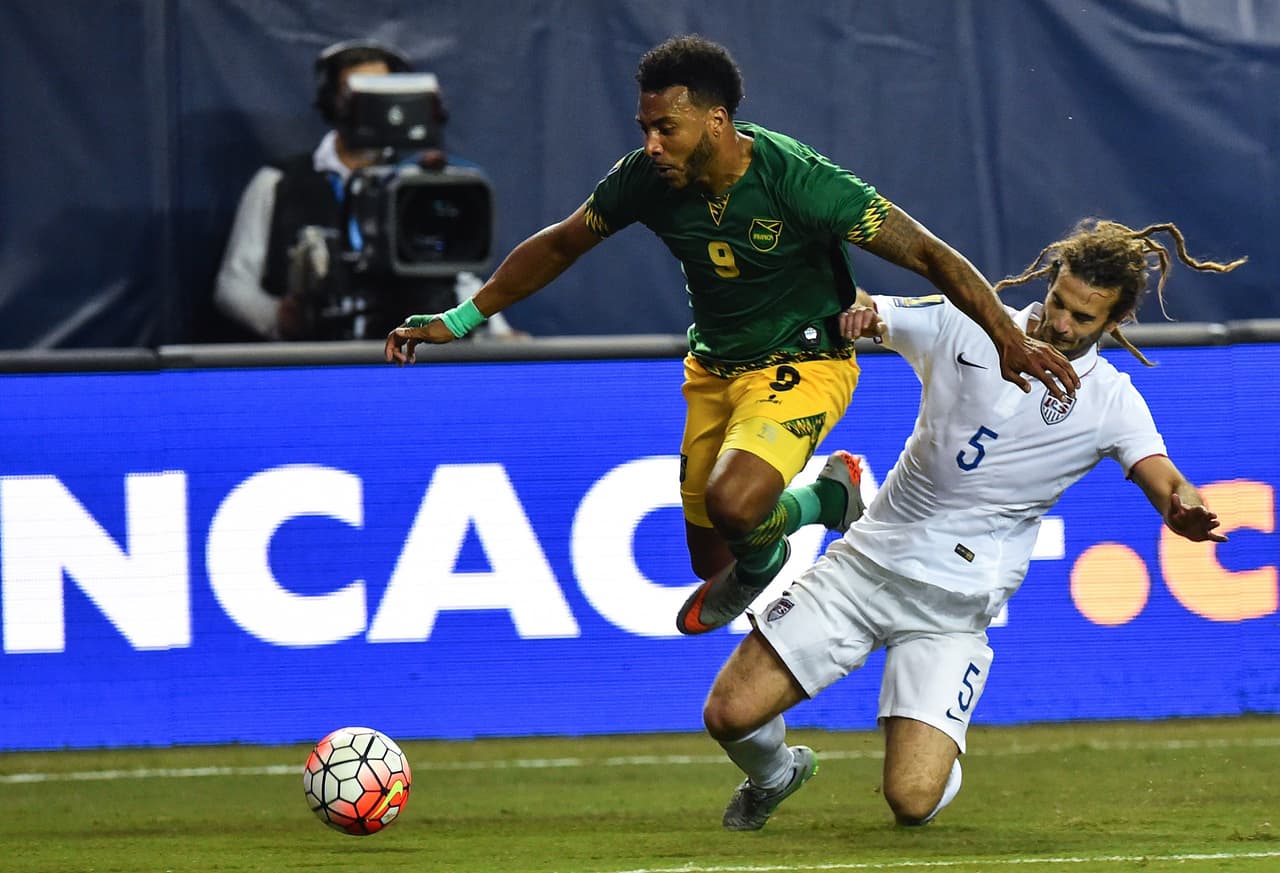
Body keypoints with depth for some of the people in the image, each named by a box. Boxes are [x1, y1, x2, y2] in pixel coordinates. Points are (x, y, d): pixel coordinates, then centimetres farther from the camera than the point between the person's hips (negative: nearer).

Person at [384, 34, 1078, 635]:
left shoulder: (797, 180, -29)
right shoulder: (648, 178, -15)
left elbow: (926, 254, -26)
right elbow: (560, 245, 3)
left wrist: (1008, 336, -34)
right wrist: (460, 320, 4)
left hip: (804, 362, -6)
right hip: (713, 368, 6)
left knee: (732, 504, -32)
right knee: (711, 564, 10)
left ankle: (761, 559, 5)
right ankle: (827, 492, 36)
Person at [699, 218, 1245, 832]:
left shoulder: (1110, 402, -5)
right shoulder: (965, 326, -1)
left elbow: (1164, 482, -18)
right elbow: (857, 307, 4)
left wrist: (1187, 511, -43)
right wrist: (855, 308, -22)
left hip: (954, 609, -2)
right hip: (866, 562, 2)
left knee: (912, 802, -17)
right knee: (731, 714, -7)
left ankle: (939, 760, 23)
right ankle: (776, 774, 32)